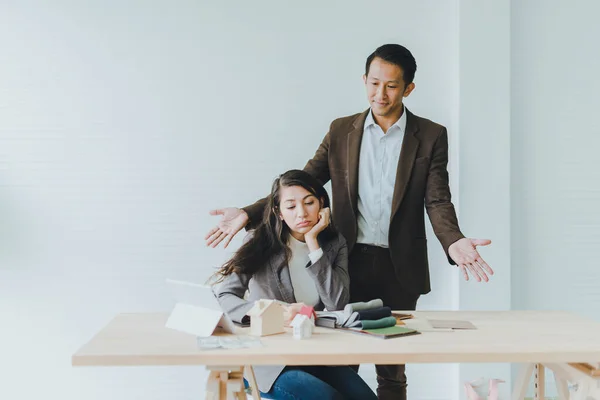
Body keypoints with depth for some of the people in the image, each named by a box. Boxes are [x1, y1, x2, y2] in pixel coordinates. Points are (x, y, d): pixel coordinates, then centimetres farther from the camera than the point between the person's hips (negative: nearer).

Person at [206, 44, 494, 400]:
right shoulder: (341, 131, 6)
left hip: (399, 268, -1)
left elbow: (438, 200, -6)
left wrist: (454, 241, -27)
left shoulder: (431, 136, 1)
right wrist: (248, 213, -10)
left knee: (392, 370, 9)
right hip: (349, 263, 1)